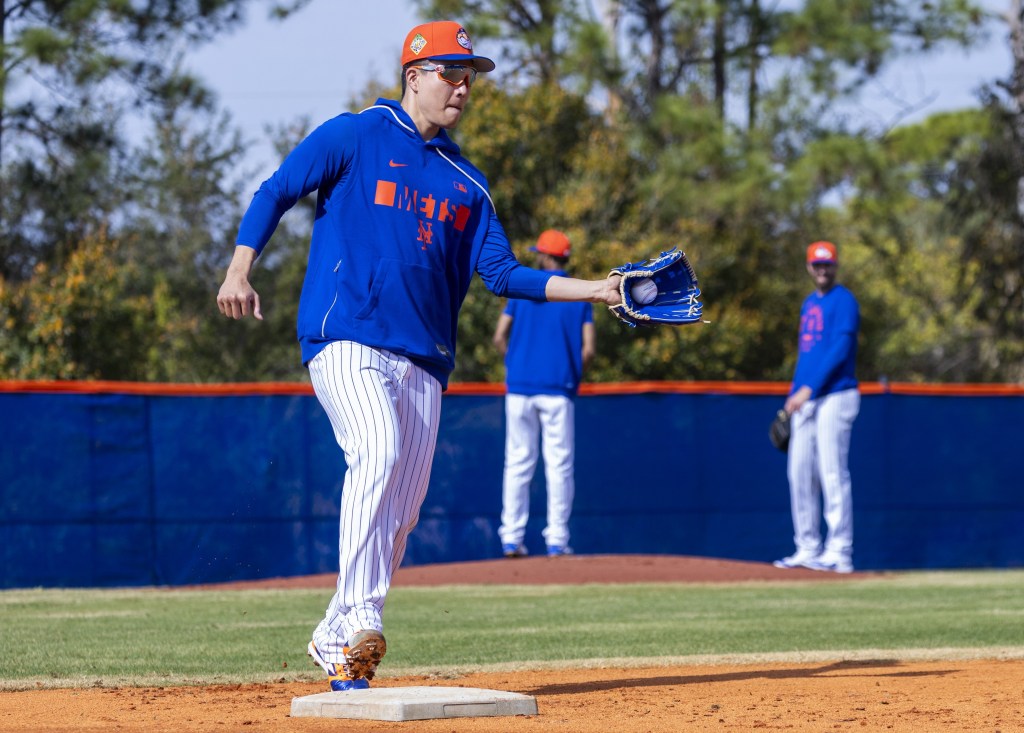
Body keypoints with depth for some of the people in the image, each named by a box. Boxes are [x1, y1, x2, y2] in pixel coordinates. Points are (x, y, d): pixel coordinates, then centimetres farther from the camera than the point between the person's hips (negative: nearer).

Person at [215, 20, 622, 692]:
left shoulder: (467, 182, 20)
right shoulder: (355, 136, 6)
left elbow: (501, 272, 14)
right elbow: (276, 192, 2)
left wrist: (593, 290, 3)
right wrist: (241, 269, -14)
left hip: (423, 359, 6)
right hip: (347, 338, -6)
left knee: (401, 511, 2)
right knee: (378, 453, -29)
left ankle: (337, 640, 15)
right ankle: (361, 621, -34)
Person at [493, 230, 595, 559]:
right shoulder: (580, 295, 4)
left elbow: (500, 337, 0)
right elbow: (588, 349, -3)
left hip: (520, 387, 1)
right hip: (558, 390, -1)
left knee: (518, 463, 5)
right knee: (559, 464, 2)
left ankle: (512, 539, 1)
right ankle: (556, 540, -2)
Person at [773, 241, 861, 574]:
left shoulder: (843, 300, -6)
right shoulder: (809, 304, 20)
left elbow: (841, 349, -16)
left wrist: (809, 388, -20)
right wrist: (793, 395, 19)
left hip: (835, 396, -9)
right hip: (805, 399, 9)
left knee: (833, 474, -11)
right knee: (800, 472, 6)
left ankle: (839, 552, -11)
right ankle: (808, 549, 11)